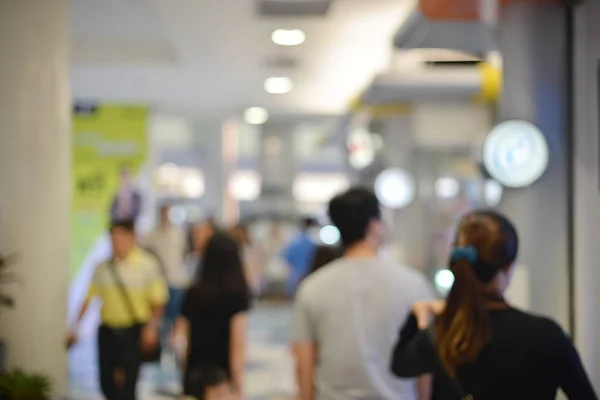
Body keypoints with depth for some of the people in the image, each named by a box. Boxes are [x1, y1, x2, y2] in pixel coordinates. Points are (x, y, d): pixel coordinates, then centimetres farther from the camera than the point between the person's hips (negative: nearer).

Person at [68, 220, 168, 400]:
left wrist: (151, 327, -16)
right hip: (107, 331, 4)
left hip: (133, 333, -4)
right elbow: (89, 298, 9)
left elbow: (158, 301, -5)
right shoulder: (103, 267, 5)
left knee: (127, 383, -2)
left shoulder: (147, 265, -5)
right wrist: (75, 326, 5)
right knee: (107, 382, 10)